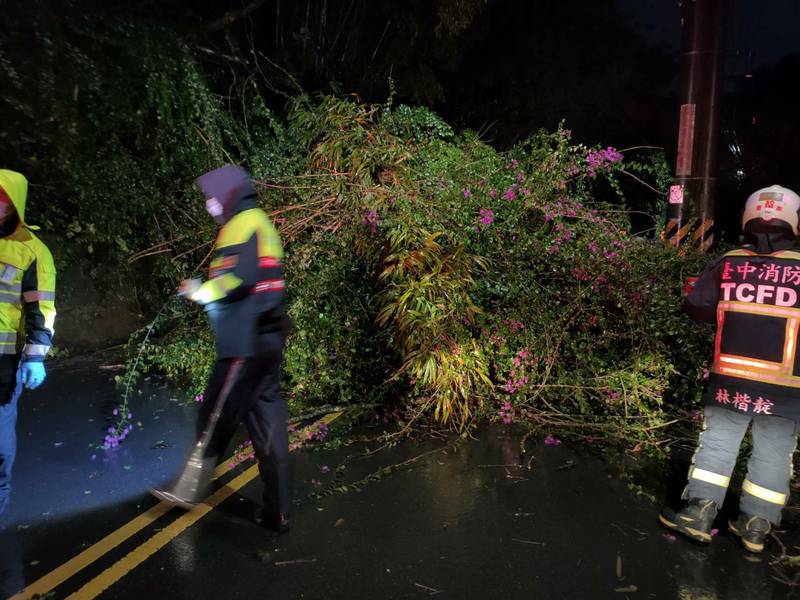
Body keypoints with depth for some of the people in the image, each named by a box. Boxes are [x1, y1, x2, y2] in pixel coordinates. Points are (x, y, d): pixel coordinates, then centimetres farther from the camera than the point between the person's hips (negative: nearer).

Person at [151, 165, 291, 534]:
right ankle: (276, 510, 14)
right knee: (266, 419, 9)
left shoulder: (242, 224, -8)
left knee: (216, 416, 5)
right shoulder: (262, 223, 21)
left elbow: (240, 278, -22)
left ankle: (189, 492, 22)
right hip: (267, 338, 9)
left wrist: (202, 292, -7)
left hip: (246, 343, -9)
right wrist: (209, 294, 16)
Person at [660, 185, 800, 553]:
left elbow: (696, 308, -1)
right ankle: (755, 526, 21)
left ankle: (699, 513, 11)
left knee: (717, 443, 11)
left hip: (730, 379, 1)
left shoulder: (726, 265, -5)